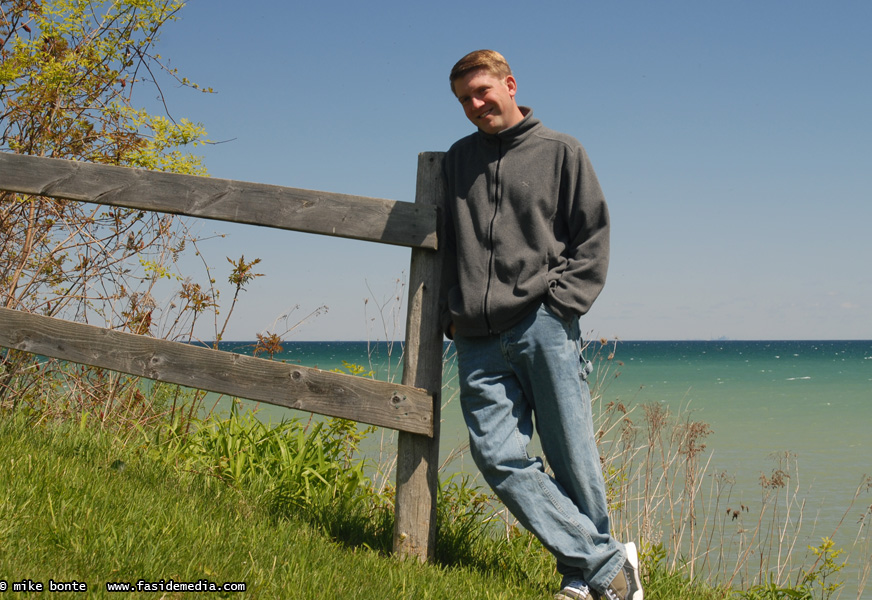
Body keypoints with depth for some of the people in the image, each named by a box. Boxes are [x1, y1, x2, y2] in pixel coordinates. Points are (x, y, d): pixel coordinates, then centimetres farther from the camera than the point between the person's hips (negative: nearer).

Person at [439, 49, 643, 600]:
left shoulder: (561, 152, 10)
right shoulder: (458, 160, 20)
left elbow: (594, 235, 7)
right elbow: (445, 245, 25)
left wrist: (563, 300, -6)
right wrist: (452, 316, 12)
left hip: (544, 327, -3)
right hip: (478, 341, 3)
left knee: (572, 459, -3)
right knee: (499, 458, -11)